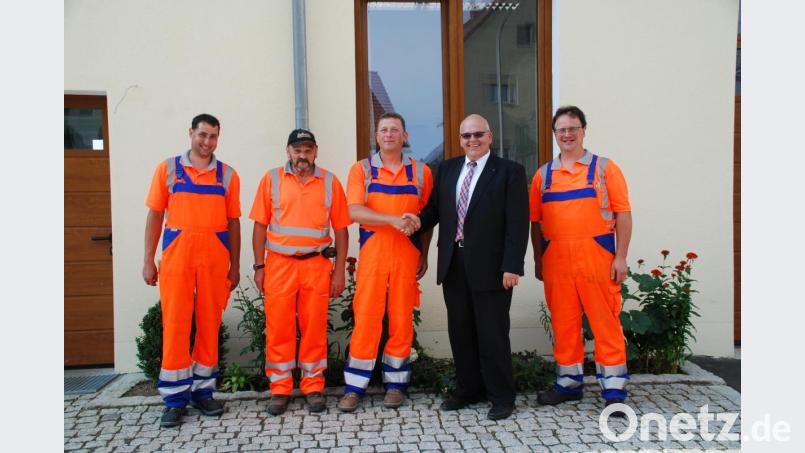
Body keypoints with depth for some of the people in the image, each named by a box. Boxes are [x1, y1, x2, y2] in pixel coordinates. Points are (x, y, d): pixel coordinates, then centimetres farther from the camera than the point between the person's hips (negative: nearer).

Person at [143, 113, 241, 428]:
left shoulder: (228, 175, 8)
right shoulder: (167, 169, 7)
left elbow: (233, 222, 9)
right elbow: (155, 215, 6)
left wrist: (235, 265, 6)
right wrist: (148, 260, 0)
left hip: (215, 258, 1)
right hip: (176, 255, -1)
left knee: (209, 324, 6)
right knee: (175, 325, 0)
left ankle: (202, 391, 19)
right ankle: (176, 398, 10)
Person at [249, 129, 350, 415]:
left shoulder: (330, 182, 6)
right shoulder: (272, 179, 5)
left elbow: (340, 229, 5)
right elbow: (260, 225, 4)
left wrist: (339, 271, 0)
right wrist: (259, 266, -1)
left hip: (317, 265, 0)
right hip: (279, 263, 0)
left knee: (315, 329, 5)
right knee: (278, 329, 4)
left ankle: (313, 387, 18)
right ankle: (280, 389, 16)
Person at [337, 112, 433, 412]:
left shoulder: (421, 172, 9)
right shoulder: (361, 169, 5)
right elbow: (355, 212, -8)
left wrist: (423, 254, 4)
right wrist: (393, 220, -19)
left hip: (407, 255, 1)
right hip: (372, 252, -1)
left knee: (402, 319, 5)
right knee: (365, 318, 0)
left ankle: (396, 383, 18)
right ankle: (354, 386, 10)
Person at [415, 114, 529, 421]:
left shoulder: (510, 171, -2)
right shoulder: (447, 169, 13)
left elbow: (518, 223, -8)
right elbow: (435, 209, 13)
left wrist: (512, 266, -15)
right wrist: (418, 222, -8)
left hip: (490, 267, -5)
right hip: (453, 265, 5)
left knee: (492, 334, 3)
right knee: (460, 332, 13)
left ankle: (501, 397, 18)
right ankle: (468, 389, 28)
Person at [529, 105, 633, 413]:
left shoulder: (605, 168, 3)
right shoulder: (543, 174, 11)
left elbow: (623, 214, -1)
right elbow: (536, 221, 12)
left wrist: (621, 257, -8)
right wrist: (538, 260, 8)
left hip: (597, 257, -3)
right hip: (556, 260, 3)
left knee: (605, 322, 1)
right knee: (563, 323, 10)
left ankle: (614, 390, 12)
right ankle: (568, 383, 25)